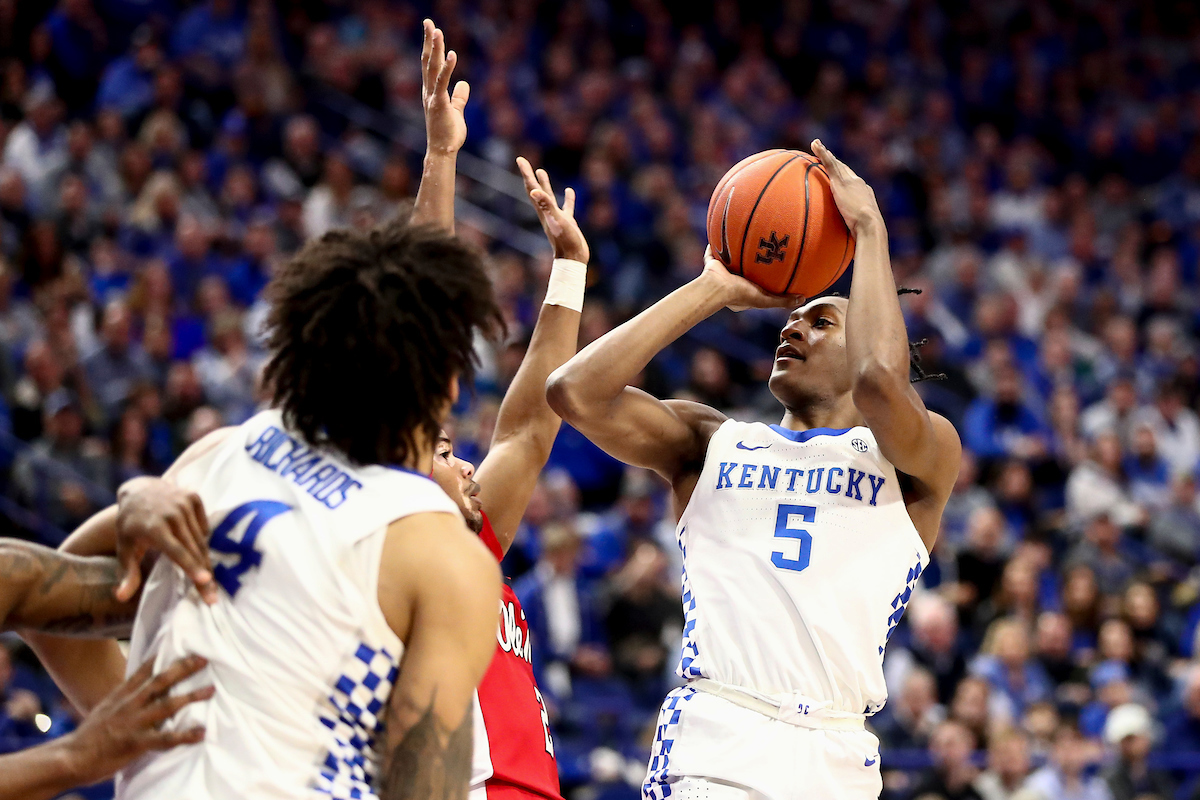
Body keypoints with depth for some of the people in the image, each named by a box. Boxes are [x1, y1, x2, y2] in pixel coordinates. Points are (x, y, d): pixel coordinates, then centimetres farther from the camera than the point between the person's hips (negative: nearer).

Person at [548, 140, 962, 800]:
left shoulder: (920, 457, 10)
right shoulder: (711, 443, 18)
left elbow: (880, 380, -13)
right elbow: (575, 392, 4)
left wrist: (869, 227, -1)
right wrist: (716, 289, 9)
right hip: (707, 747, 1)